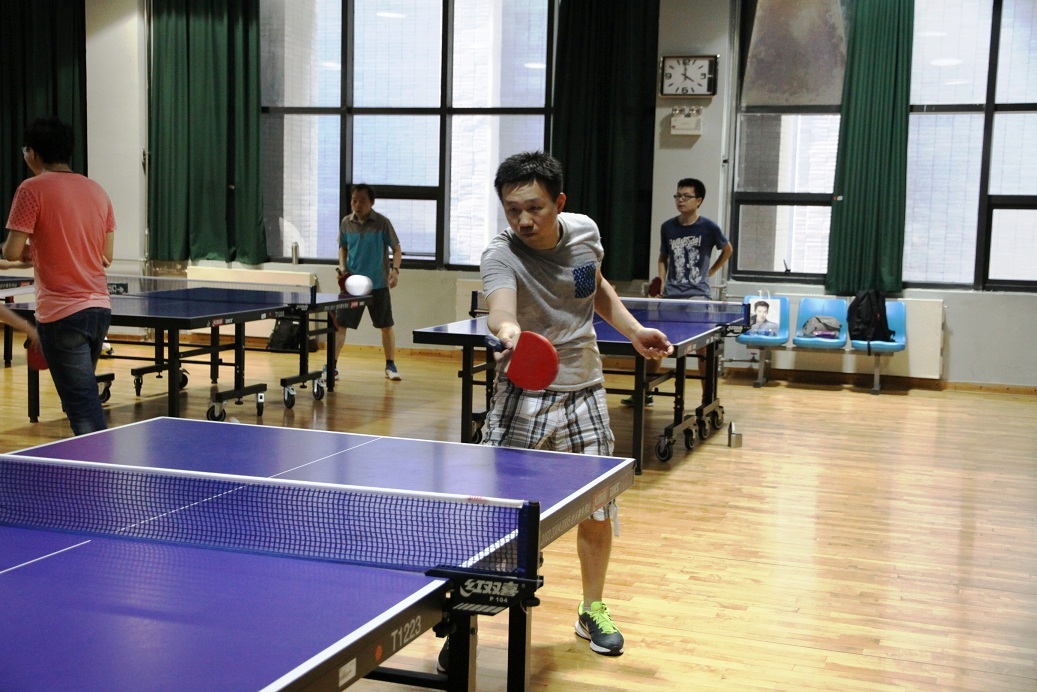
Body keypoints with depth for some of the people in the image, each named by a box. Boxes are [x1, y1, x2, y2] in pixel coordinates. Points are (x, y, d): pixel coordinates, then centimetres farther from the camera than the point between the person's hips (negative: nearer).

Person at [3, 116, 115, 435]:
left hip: (61, 313, -7)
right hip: (99, 307, 7)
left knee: (84, 409, -5)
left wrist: (30, 251, 11)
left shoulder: (32, 189, -8)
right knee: (82, 399, 20)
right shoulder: (97, 191, 10)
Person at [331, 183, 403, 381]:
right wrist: (342, 266, -2)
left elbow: (396, 249, -3)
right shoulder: (346, 223, 0)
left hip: (378, 284, -2)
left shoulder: (382, 223, -9)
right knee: (339, 324, -4)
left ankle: (391, 366, 23)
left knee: (386, 326, 8)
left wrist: (395, 269, -18)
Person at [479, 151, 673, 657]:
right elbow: (501, 311, -42)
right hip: (524, 397, -4)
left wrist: (633, 330, 7)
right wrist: (511, 336, -64)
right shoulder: (500, 258, -20)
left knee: (597, 509, 9)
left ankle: (592, 609, 30)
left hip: (584, 392, 4)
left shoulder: (585, 231, -4)